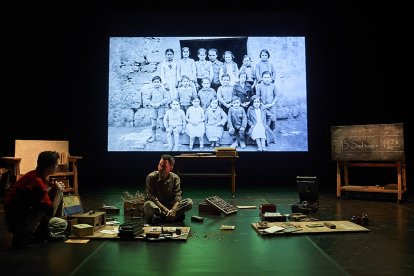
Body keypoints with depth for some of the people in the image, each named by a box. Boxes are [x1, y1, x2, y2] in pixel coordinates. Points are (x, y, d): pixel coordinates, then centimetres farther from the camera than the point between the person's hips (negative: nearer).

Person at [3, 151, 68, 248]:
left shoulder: (33, 175, 1)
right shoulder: (37, 182, -27)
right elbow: (51, 212, -23)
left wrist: (52, 188, 0)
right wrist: (58, 192, -12)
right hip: (18, 224, -9)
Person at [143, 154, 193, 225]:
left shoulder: (175, 178, -5)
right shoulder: (151, 177, -13)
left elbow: (177, 196, -11)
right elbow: (151, 197, -18)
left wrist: (173, 210, -30)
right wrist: (165, 210, -27)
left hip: (170, 205, 3)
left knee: (189, 202, -21)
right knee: (148, 205, -38)